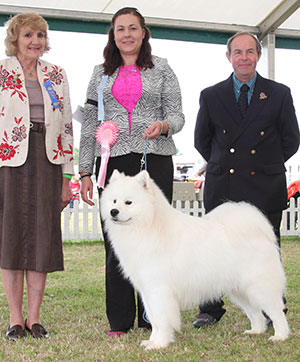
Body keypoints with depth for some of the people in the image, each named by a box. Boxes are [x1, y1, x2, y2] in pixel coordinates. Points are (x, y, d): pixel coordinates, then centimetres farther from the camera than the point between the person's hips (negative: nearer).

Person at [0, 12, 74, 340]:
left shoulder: (56, 75, 13)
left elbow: (66, 126, 13)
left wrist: (66, 177, 8)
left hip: (47, 163, 3)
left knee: (42, 236, 1)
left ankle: (34, 317, 10)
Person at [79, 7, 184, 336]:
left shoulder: (161, 69, 11)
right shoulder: (102, 73, 15)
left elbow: (177, 116, 7)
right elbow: (89, 124, 12)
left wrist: (162, 125, -17)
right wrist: (85, 172, 6)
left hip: (155, 158, -1)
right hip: (113, 161, 1)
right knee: (116, 240, -1)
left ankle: (152, 317, 10)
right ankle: (119, 321, 8)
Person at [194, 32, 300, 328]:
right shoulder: (211, 96, 7)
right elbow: (201, 140, 16)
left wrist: (267, 165, 9)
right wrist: (221, 164, 13)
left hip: (265, 188, -1)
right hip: (222, 187, 1)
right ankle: (210, 311, 17)